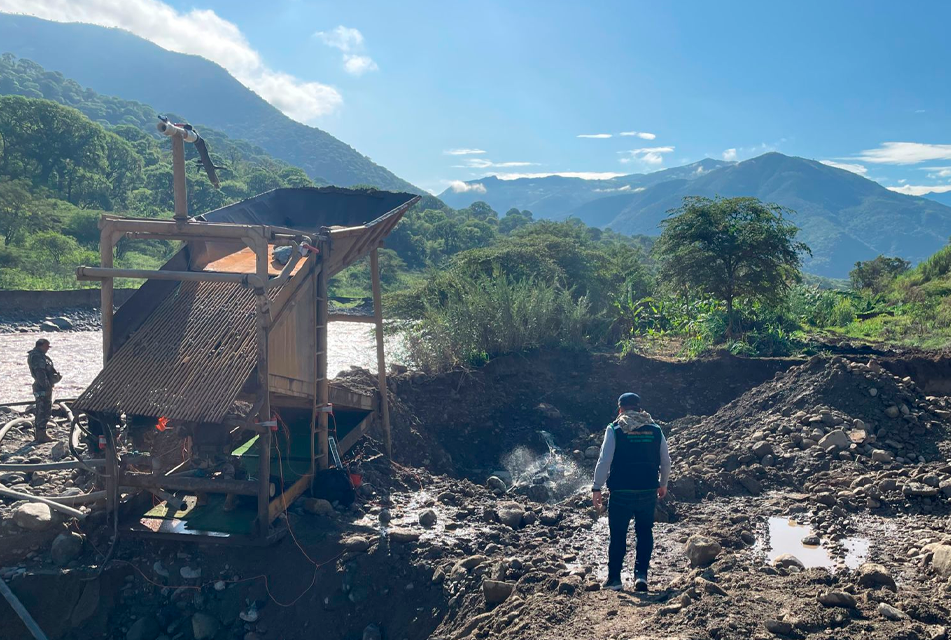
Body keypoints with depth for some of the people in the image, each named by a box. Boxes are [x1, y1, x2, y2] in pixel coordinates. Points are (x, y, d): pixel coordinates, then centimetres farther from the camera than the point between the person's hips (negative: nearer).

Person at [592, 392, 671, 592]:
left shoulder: (615, 429, -4)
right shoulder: (655, 430, 5)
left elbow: (604, 461, -10)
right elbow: (666, 461, 10)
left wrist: (597, 488, -5)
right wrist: (663, 484, 25)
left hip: (621, 493, -2)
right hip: (648, 491, 2)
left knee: (618, 534, 9)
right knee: (645, 532, 16)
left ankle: (614, 578, 14)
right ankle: (641, 574, 6)